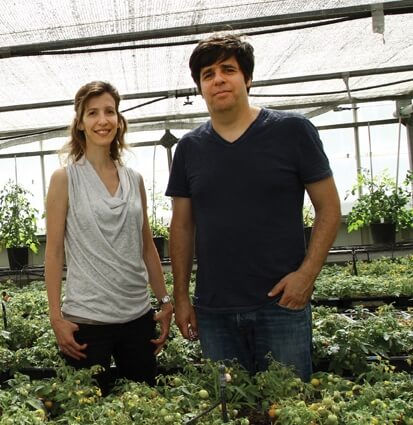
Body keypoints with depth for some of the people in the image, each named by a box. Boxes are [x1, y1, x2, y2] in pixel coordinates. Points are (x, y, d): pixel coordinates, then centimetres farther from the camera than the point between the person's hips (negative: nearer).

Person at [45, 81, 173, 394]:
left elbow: (147, 247, 11)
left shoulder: (134, 180, 7)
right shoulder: (65, 178, -4)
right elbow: (54, 251, -5)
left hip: (138, 315, 4)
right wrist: (56, 318, -8)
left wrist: (166, 301, 8)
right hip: (86, 319, -4)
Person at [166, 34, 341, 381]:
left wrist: (307, 272, -12)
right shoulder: (189, 148, 6)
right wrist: (181, 296, 6)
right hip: (213, 311, 3)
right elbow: (182, 226, 10)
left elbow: (329, 207, -1)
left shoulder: (292, 131, -3)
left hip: (281, 304, -2)